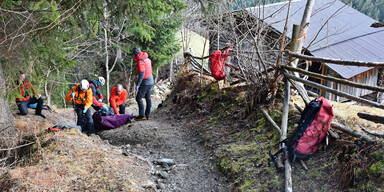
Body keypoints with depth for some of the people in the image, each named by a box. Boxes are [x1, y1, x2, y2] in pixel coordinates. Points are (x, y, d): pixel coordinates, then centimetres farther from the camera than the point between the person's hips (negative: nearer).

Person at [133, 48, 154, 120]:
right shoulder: (147, 59, 11)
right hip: (150, 81, 9)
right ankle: (148, 115, 15)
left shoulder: (140, 61, -17)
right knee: (148, 98, 11)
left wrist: (137, 84, -25)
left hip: (145, 82, -9)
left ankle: (141, 115, -6)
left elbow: (142, 74, -25)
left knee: (138, 98, -4)